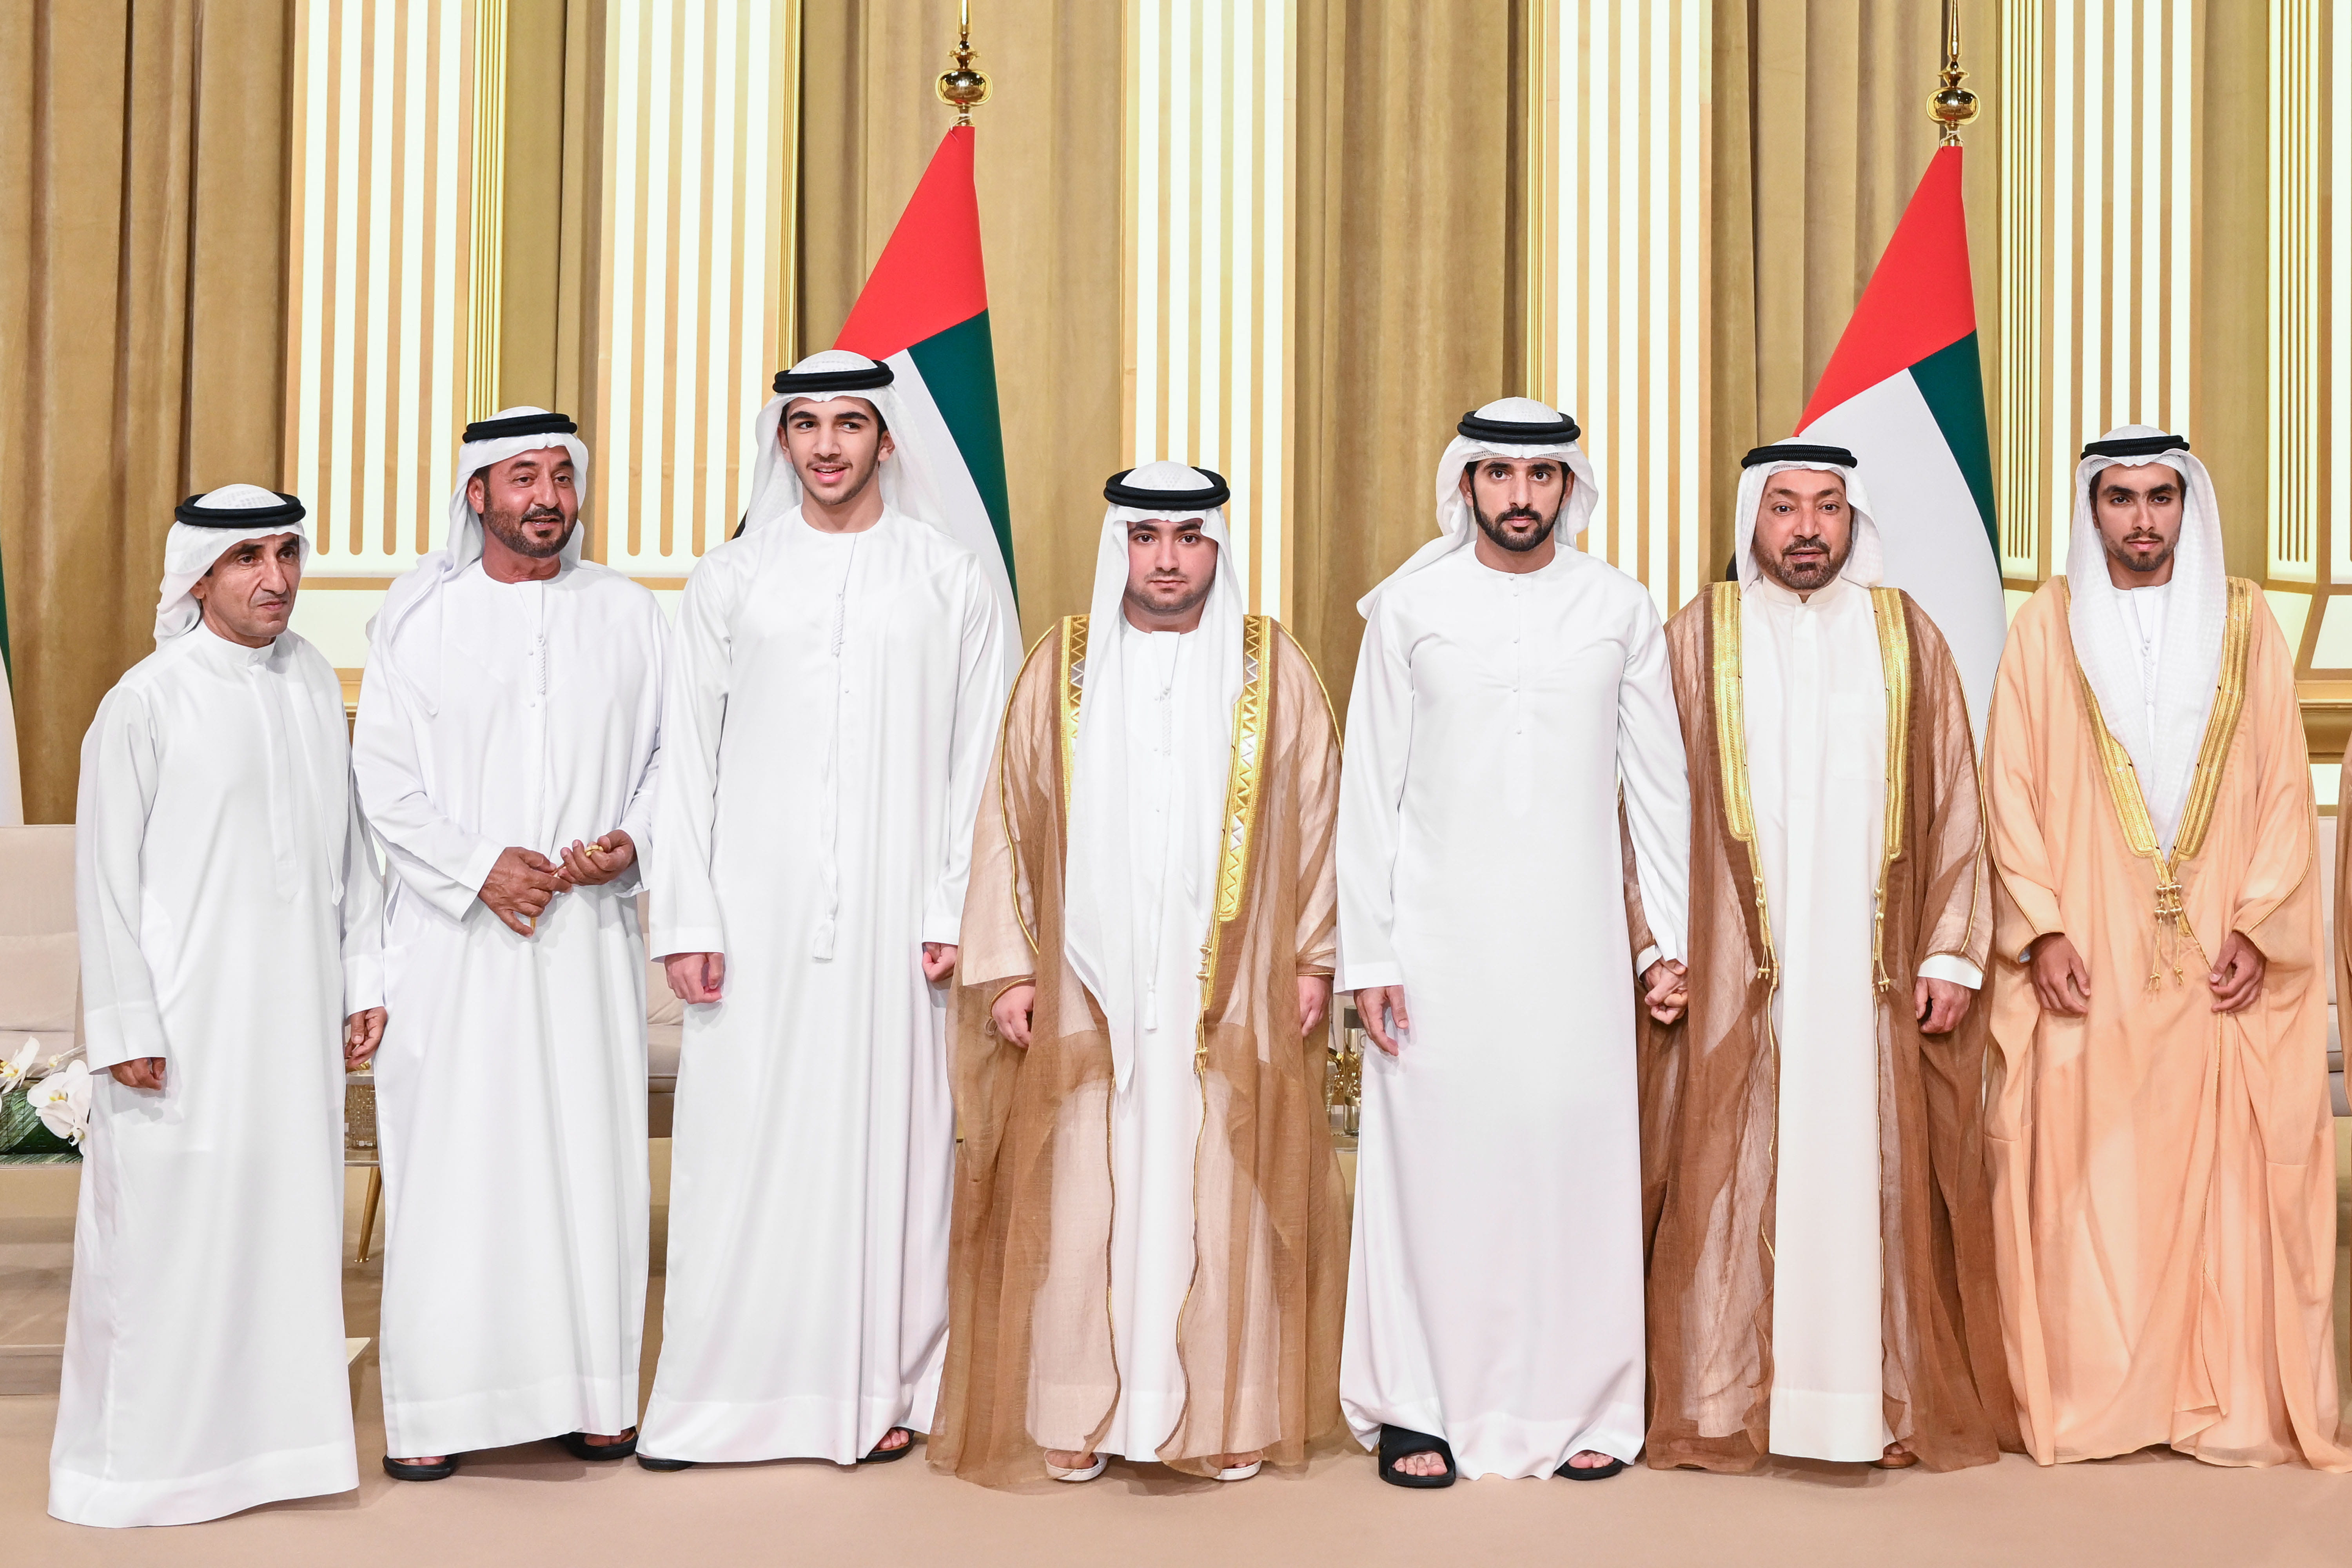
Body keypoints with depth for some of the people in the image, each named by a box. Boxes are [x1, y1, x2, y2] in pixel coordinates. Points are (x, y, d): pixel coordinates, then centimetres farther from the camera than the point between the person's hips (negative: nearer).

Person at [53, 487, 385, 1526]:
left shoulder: (314, 684, 9)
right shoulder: (147, 702, -7)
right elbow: (106, 872, -7)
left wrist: (363, 979, 11)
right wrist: (125, 1027, -9)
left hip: (297, 1014, 5)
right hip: (186, 1021, -5)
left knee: (290, 1210, 11)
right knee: (167, 1224, 1)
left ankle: (273, 1430, 25)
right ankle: (143, 1451, 16)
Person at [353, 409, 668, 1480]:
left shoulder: (628, 613, 9)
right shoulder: (419, 612, 4)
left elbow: (673, 751, 9)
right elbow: (383, 771, 0)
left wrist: (634, 841, -9)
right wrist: (478, 867, -11)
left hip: (589, 932, 2)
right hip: (454, 939, -1)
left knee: (590, 1149, 4)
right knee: (449, 1161, -1)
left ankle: (591, 1391, 14)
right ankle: (433, 1405, 9)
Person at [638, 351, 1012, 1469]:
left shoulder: (950, 581, 6)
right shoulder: (730, 579, 9)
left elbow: (978, 757, 3)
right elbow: (688, 755, 7)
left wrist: (956, 910, -4)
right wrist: (686, 916, -1)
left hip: (894, 907, -1)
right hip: (757, 907, 1)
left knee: (885, 1130, 1)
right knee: (742, 1136, 1)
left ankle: (881, 1386, 13)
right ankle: (721, 1392, 10)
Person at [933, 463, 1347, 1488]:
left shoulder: (1274, 668, 5)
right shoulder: (1061, 666, 5)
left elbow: (1318, 816, 5)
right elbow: (1009, 820, 5)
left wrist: (1314, 957, 0)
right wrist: (1006, 969, -1)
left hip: (1231, 987, 0)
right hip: (1088, 985, 0)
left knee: (1221, 1195, 3)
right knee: (1083, 1194, 2)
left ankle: (1229, 1411, 14)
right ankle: (1076, 1413, 12)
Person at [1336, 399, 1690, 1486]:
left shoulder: (1621, 609, 7)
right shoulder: (1407, 608, 4)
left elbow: (1659, 783, 10)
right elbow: (1370, 791, 3)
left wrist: (1673, 936, 5)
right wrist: (1365, 957, -2)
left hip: (1575, 941, 1)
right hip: (1436, 938, -1)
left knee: (1578, 1154, 1)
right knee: (1432, 1160, 0)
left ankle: (1579, 1405, 14)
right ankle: (1419, 1407, 12)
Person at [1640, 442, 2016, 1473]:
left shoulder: (1907, 637, 9)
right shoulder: (1697, 639, 6)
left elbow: (1953, 802, 7)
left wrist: (1951, 953, -1)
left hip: (1875, 971, 1)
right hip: (1733, 972, -1)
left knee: (1877, 1175, 3)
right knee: (1730, 1182, 0)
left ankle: (1898, 1403, 14)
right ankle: (1720, 1406, 10)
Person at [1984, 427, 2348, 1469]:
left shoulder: (2243, 622, 9)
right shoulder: (2046, 626, 6)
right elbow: (2011, 788, 2)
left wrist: (2257, 927, -5)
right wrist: (2041, 930, -8)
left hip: (2218, 950, 1)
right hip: (2084, 955, -1)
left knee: (2224, 1170, 0)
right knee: (2083, 1176, -2)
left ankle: (2229, 1400, 9)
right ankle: (2087, 1398, 7)